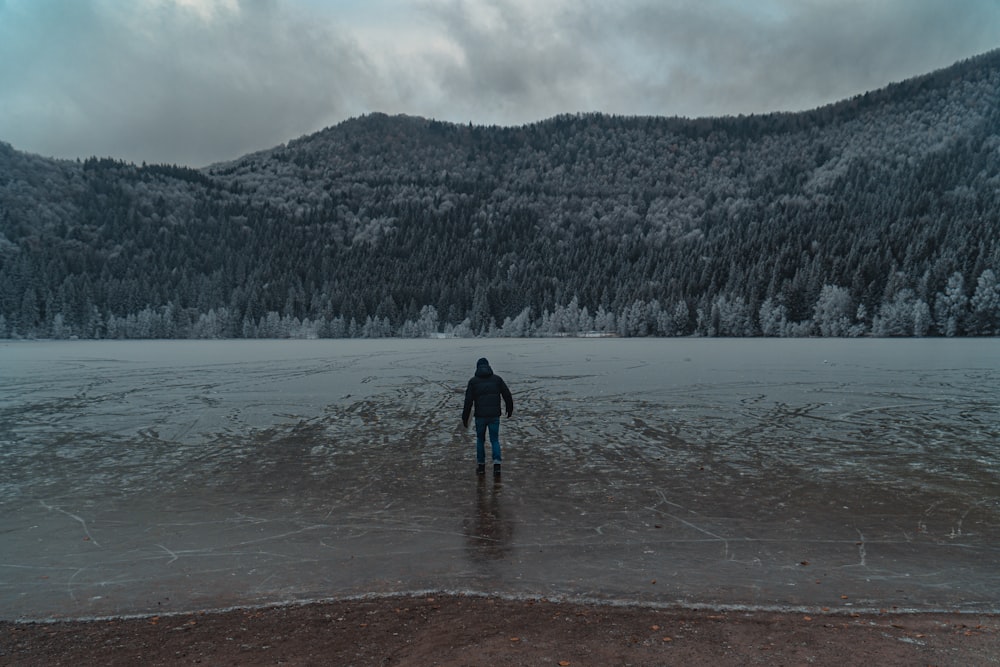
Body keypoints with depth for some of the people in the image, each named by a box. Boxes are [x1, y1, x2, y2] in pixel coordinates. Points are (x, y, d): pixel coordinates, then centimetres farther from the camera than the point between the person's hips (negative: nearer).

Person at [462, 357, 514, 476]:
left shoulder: (473, 381, 2)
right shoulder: (497, 378, 6)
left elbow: (468, 401, -3)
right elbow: (507, 395, 5)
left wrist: (465, 418, 2)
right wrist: (510, 409, 20)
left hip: (480, 416, -1)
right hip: (495, 416, 1)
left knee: (480, 440, 16)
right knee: (495, 440, 9)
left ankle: (481, 466, 20)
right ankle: (496, 464, -7)